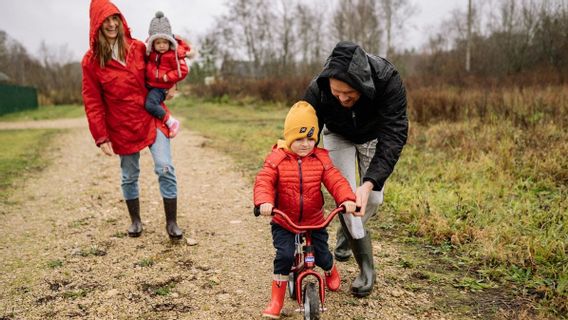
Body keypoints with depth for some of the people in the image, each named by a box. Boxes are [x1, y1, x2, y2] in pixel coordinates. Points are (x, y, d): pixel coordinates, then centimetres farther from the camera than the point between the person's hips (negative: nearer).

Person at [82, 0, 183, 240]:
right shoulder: (91, 60, -3)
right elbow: (92, 102, -3)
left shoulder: (138, 48, 1)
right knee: (129, 176, 10)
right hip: (122, 127, 0)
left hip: (151, 119, 1)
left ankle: (171, 222, 2)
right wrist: (101, 137, -6)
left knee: (165, 168, -9)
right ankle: (135, 220, 30)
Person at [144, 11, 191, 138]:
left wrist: (166, 77, -19)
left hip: (160, 87, -8)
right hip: (147, 84, 8)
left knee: (150, 105, -29)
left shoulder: (174, 54, -17)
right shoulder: (150, 51, 3)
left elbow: (182, 71, -17)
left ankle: (172, 122, -15)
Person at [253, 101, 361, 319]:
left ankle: (331, 271, 45)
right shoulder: (276, 159, -11)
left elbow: (335, 181, -14)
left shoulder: (320, 159, -5)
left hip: (314, 222, 2)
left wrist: (347, 199, -33)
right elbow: (263, 181, -22)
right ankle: (276, 300, 2)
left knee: (322, 256, 5)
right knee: (284, 255, -18)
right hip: (283, 222, -2)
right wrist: (264, 202, -42)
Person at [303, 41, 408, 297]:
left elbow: (394, 134, -41)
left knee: (372, 199, -3)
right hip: (338, 135, 0)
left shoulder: (388, 80, -39)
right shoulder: (318, 89, -36)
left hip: (375, 136, 1)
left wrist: (369, 183, -52)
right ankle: (366, 268, 2)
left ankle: (346, 233, 31)